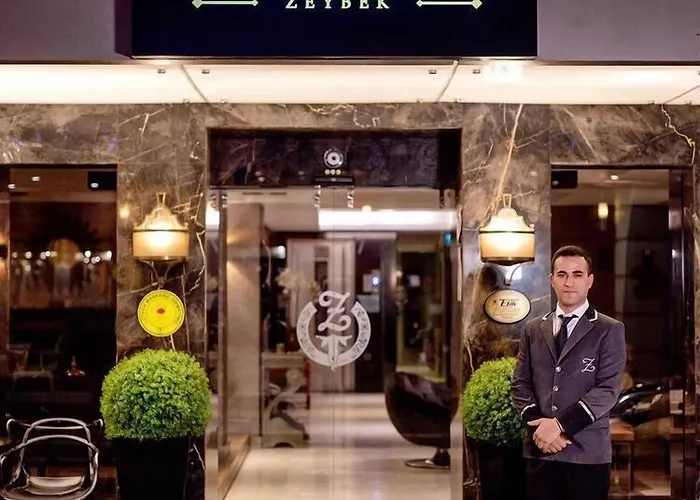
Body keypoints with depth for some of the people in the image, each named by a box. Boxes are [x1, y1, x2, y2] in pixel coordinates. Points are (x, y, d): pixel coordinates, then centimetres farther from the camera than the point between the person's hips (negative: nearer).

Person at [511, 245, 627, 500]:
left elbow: (608, 389, -8)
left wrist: (560, 424, -15)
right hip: (539, 451, 3)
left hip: (587, 452, -3)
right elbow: (520, 383, 9)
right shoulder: (533, 329, 13)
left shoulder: (610, 330, 1)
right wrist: (538, 424, -8)